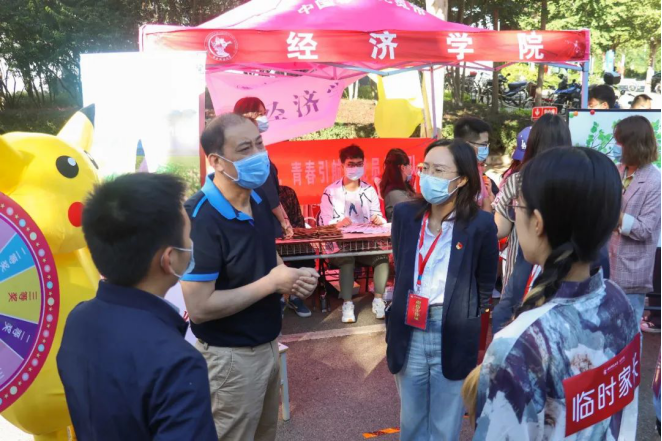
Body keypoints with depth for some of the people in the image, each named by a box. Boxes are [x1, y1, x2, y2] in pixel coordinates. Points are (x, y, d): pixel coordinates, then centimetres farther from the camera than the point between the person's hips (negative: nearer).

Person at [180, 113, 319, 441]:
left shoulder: (258, 200, 0)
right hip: (232, 356, -8)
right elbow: (199, 307, -27)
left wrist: (292, 279, -7)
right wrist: (272, 283, -23)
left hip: (268, 344, 8)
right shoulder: (200, 219, -26)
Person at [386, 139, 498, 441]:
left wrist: (463, 321, 5)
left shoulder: (481, 224, -11)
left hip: (454, 338, -3)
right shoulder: (405, 214, -1)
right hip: (409, 334, 3)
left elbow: (485, 287, 2)